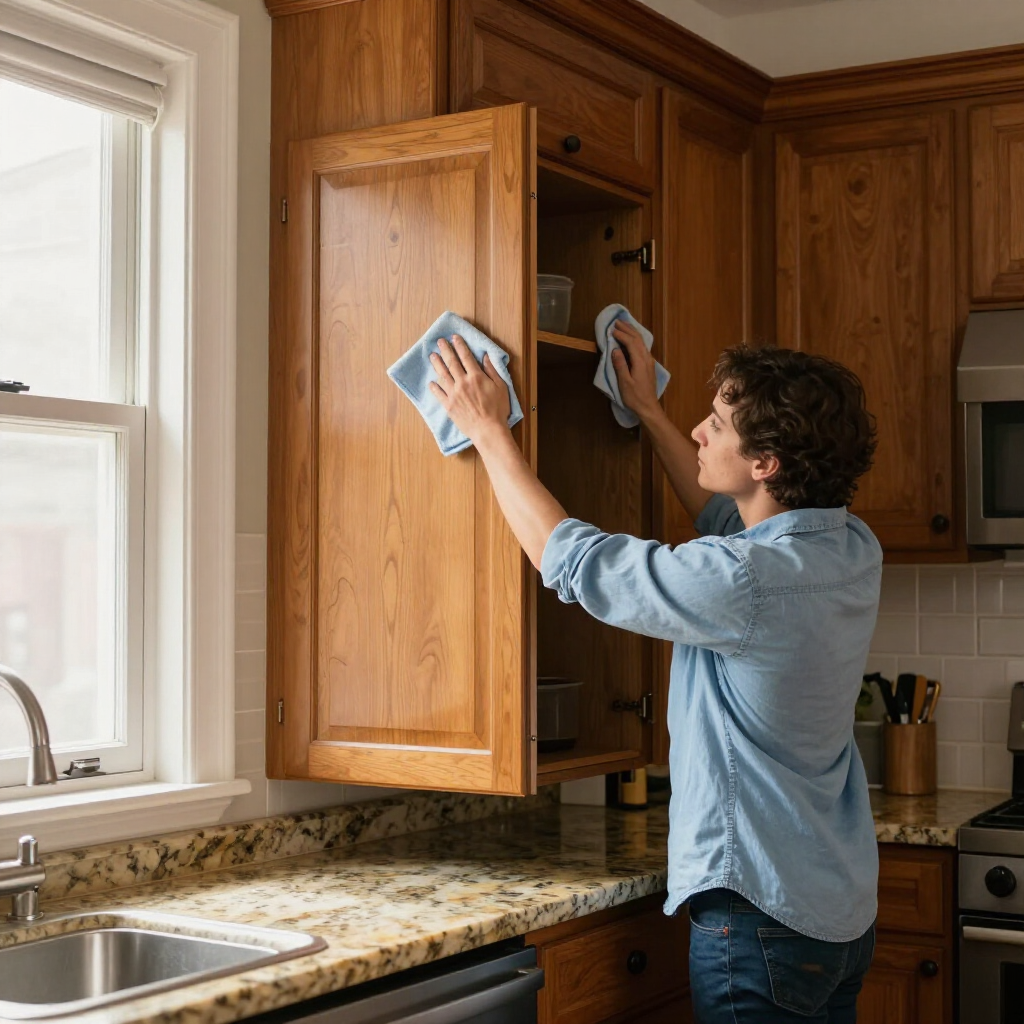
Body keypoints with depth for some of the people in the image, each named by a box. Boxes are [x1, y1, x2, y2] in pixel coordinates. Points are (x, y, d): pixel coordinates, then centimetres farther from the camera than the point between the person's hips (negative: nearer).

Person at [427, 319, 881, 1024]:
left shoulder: (749, 582, -27)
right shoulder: (854, 548, -1)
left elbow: (565, 554, -16)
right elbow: (724, 516, 20)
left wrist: (489, 430, -5)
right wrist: (649, 411, 25)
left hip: (764, 918, -9)